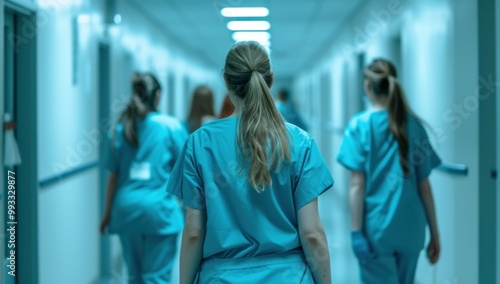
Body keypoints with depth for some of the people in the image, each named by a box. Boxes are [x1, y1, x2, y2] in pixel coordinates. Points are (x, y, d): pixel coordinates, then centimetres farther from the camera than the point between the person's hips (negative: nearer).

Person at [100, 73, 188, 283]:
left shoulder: (122, 128, 6)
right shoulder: (171, 126, -3)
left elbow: (113, 175, 7)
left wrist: (107, 212, 16)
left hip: (127, 209, 4)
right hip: (159, 209, -4)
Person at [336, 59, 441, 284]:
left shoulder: (360, 125, -5)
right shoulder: (413, 125, 4)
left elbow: (357, 184, -11)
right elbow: (424, 186, 5)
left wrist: (356, 232, -8)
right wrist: (434, 233, 10)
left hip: (376, 228, -4)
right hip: (410, 228, 4)